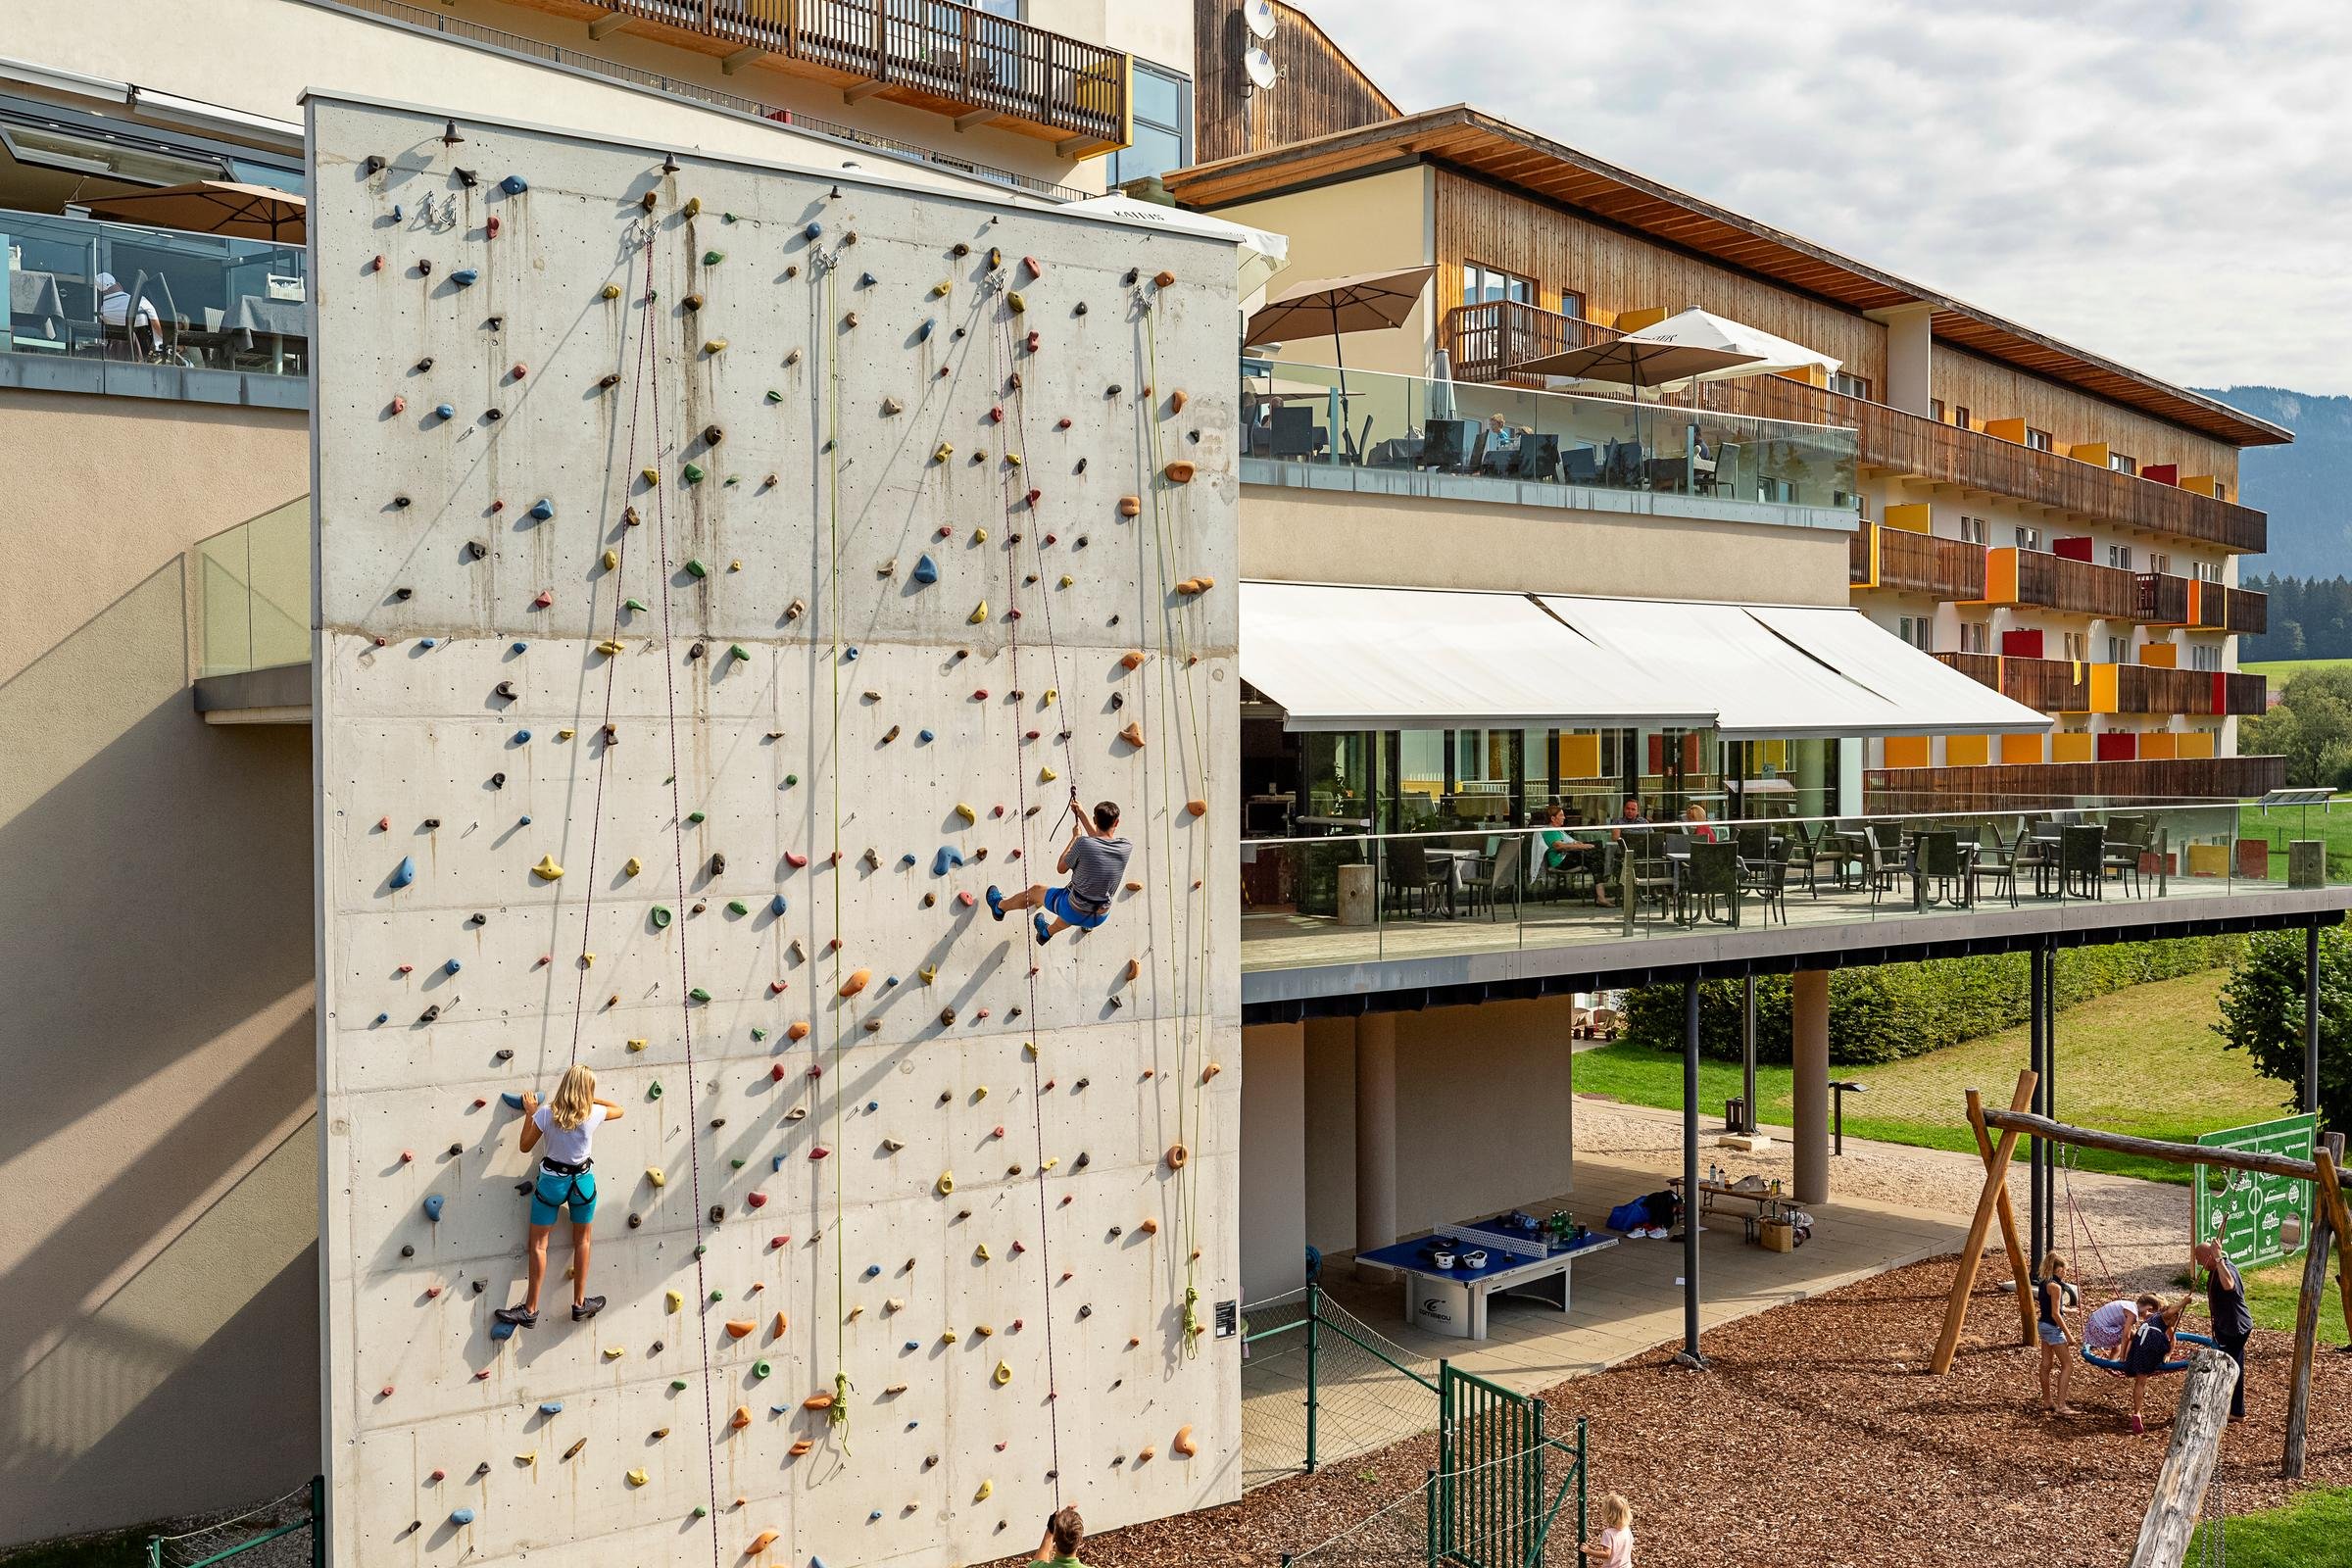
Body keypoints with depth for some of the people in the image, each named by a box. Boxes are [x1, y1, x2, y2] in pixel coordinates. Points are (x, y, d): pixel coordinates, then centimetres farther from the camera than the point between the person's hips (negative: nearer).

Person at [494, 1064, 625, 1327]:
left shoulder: (546, 1113, -15)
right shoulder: (593, 1113, -11)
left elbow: (525, 1146, -3)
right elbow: (619, 1110, 11)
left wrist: (530, 1113, 5)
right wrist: (590, 1098, 13)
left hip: (552, 1180, -1)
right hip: (583, 1181, 1)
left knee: (539, 1244, 6)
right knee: (582, 1242, 16)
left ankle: (531, 1309, 6)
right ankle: (580, 1304, 21)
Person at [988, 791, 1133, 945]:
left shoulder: (1083, 843, -25)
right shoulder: (1126, 848, -13)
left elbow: (1061, 868, -7)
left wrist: (1075, 837, 2)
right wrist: (1081, 814, 17)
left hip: (1074, 912, -4)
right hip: (1099, 918, 4)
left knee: (1035, 890, 26)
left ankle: (999, 906, 52)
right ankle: (1048, 932, 69)